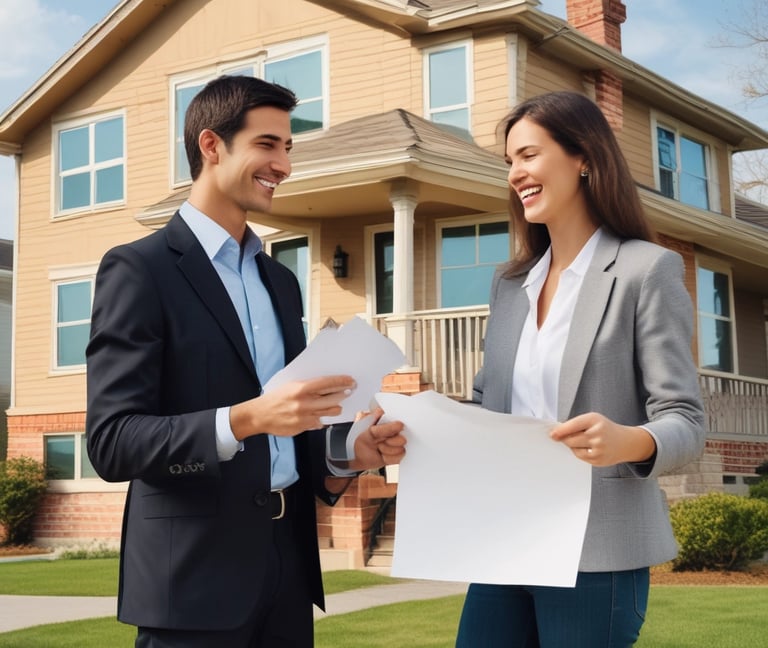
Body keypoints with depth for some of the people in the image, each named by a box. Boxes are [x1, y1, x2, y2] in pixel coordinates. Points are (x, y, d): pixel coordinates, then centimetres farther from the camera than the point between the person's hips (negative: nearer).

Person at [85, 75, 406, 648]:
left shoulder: (280, 280, 15)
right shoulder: (139, 269, -8)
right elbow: (112, 441, -15)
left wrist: (346, 455, -1)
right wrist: (244, 419, -27)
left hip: (288, 562, 7)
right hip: (196, 576, -6)